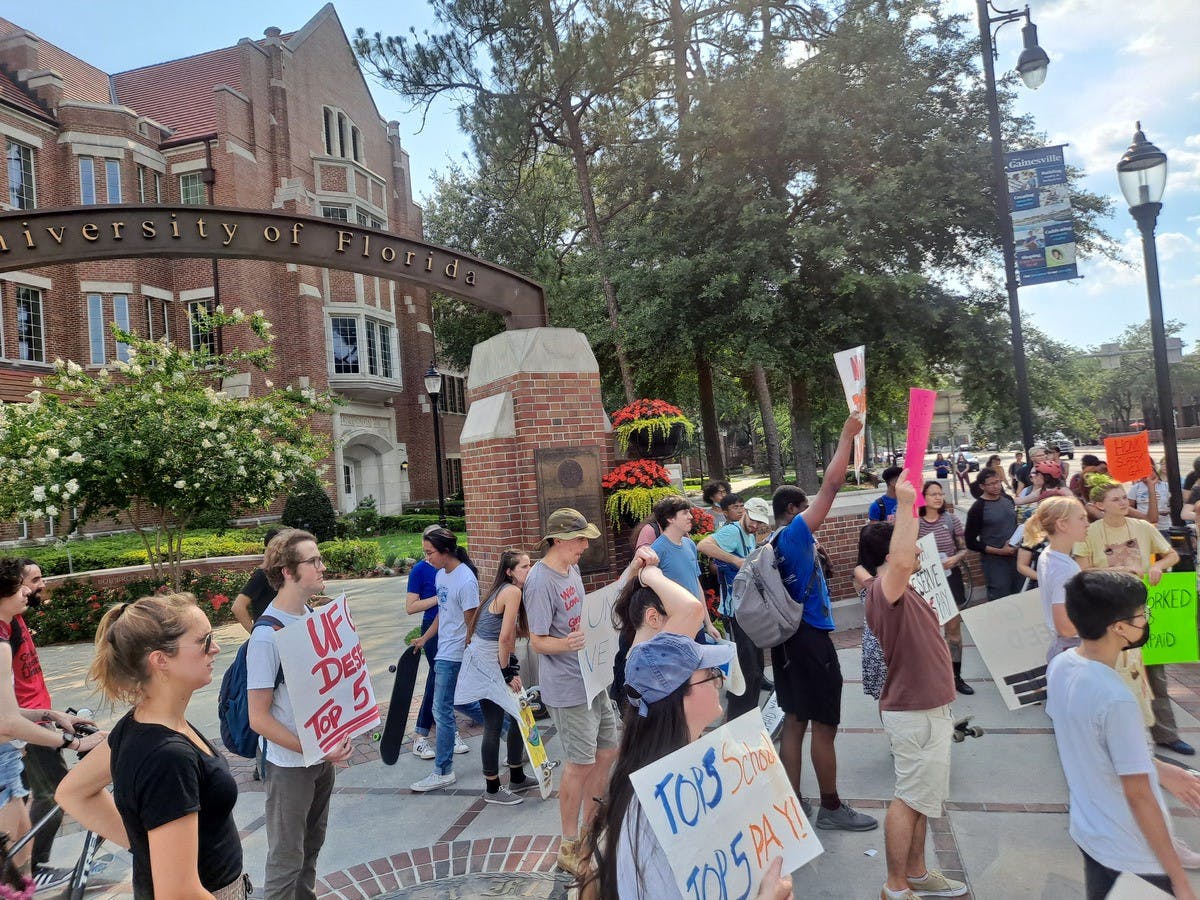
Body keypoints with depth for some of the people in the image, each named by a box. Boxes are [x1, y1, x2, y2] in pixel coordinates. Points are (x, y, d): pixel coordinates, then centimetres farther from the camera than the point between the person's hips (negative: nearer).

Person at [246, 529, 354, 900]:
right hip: (290, 766, -7)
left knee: (311, 847, 24)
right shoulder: (267, 636, -23)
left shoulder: (314, 617, -2)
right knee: (286, 861, 11)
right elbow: (259, 719, -20)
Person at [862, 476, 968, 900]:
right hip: (915, 713, -10)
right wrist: (906, 503, -43)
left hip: (924, 708, 10)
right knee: (910, 798, 0)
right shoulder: (883, 591, -24)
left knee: (921, 796, 19)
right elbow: (900, 561, -45)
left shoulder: (900, 594, 11)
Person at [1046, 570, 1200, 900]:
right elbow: (1138, 795, -22)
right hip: (1134, 858, -7)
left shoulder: (1060, 666, -7)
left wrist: (1159, 769, 17)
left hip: (1089, 832, 7)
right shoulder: (1115, 699, -30)